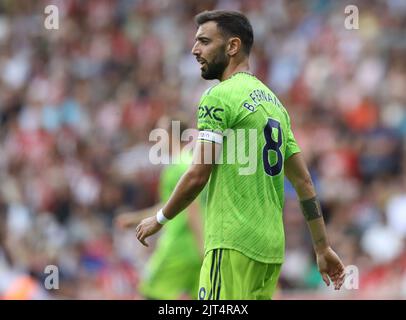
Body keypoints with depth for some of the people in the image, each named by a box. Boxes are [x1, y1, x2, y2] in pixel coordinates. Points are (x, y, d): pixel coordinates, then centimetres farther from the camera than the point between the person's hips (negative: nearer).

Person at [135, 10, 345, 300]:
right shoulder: (273, 100, 19)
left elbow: (197, 176, -12)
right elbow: (304, 181, 18)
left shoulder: (220, 97, -7)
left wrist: (160, 219, 3)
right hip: (271, 246, 9)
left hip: (234, 243, -9)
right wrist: (323, 247, 19)